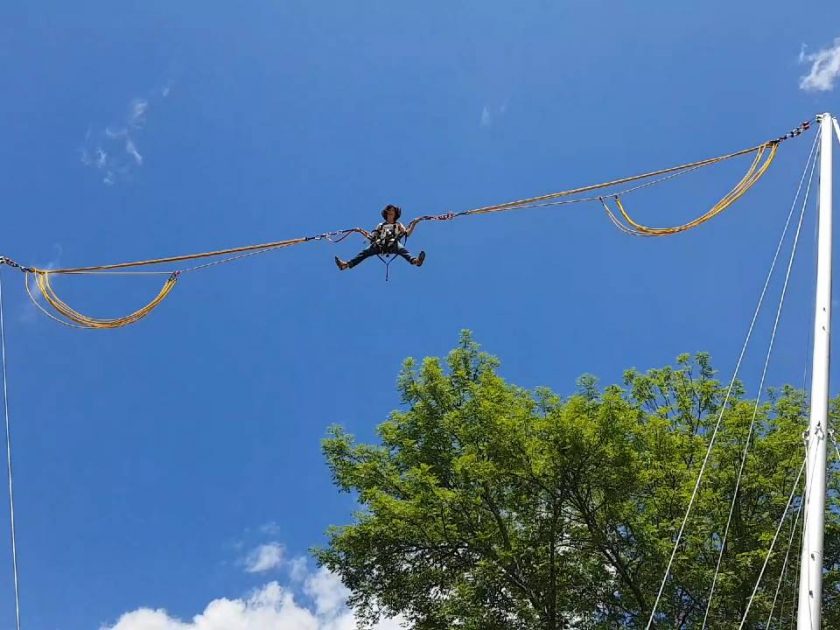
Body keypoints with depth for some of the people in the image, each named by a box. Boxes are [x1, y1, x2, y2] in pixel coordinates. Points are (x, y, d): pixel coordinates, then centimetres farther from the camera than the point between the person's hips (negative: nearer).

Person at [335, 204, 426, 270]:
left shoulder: (398, 225, 31)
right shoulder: (381, 225, 36)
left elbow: (407, 233, 15)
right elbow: (371, 237, 31)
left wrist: (413, 225, 3)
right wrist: (362, 231, 24)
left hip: (393, 243, -2)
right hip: (379, 244, 2)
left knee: (402, 250, -36)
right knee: (364, 252, -22)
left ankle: (414, 261, -65)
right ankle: (347, 264, -39)